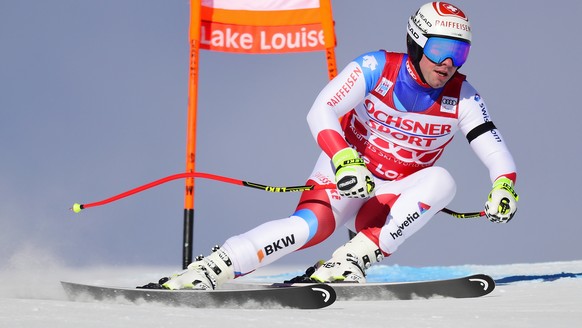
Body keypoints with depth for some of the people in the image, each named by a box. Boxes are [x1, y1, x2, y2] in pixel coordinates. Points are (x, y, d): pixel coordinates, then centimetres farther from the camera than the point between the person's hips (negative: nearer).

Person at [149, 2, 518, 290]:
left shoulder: (462, 98, -7)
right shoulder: (375, 68, -15)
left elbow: (497, 153, -8)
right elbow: (320, 113, -24)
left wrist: (504, 186, -30)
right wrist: (345, 159, -42)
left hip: (394, 199, 3)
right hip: (344, 175, -3)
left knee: (442, 181, -27)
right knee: (313, 223, -34)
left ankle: (353, 258, -33)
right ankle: (208, 271, -32)